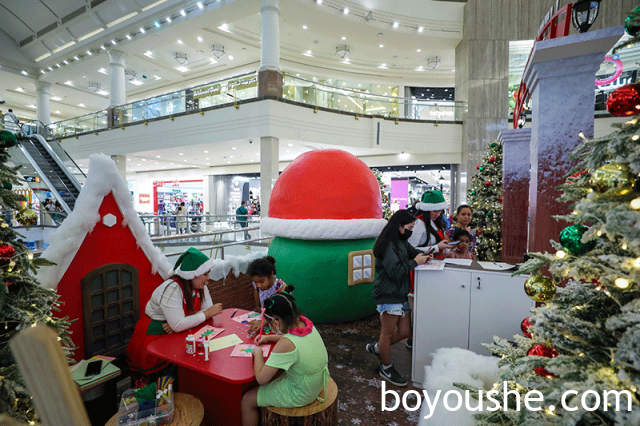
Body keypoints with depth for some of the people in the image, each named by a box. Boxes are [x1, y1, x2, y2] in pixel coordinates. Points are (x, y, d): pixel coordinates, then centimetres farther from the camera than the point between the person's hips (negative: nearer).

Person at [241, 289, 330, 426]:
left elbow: (261, 378, -26)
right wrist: (269, 338, 7)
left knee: (247, 401, 7)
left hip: (300, 395, -8)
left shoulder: (286, 345, -34)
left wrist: (257, 353, -11)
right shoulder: (305, 323, -12)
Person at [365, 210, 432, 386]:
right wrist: (415, 262, -15)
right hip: (389, 296, -10)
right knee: (388, 332, 7)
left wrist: (423, 255, 6)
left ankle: (376, 347, 36)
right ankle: (386, 369, 26)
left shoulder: (401, 241, 11)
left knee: (404, 332, 14)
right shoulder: (388, 246, -19)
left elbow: (412, 250, 28)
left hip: (401, 295, 10)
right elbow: (396, 272, -23)